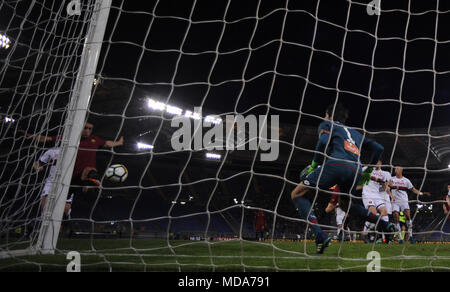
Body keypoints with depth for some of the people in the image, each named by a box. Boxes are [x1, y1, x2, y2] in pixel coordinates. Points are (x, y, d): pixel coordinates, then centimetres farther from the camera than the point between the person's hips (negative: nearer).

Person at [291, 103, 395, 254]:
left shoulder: (327, 124, 22)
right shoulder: (355, 133, 37)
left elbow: (324, 141, -1)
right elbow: (378, 148, 31)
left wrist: (314, 165, 6)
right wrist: (368, 171, 38)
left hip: (336, 164, -6)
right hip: (356, 171, 7)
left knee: (297, 195, 3)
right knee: (345, 204, 34)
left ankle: (320, 236, -17)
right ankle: (384, 224, 21)